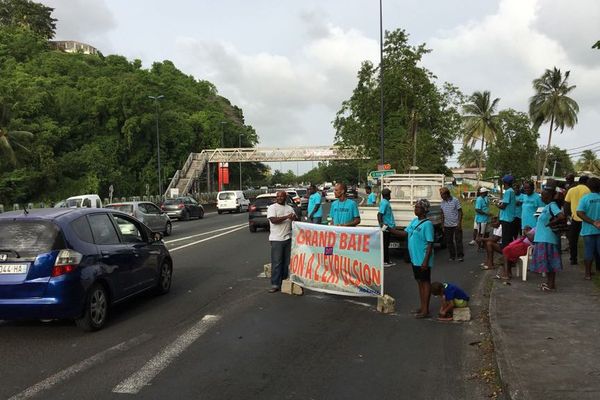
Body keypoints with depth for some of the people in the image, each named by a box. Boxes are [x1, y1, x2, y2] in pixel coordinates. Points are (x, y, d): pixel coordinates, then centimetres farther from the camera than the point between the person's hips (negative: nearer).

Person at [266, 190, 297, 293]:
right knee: (276, 263, -4)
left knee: (287, 262, 10)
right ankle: (275, 284, 1)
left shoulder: (290, 208, 13)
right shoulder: (272, 208, -3)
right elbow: (273, 220, -18)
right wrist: (287, 217, -22)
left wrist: (294, 218, -10)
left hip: (288, 238, 5)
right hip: (277, 239, -5)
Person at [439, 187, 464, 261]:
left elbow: (460, 212, -7)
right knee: (449, 241, 7)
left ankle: (460, 256, 10)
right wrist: (442, 225, 9)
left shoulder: (455, 200, -9)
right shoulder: (442, 202, 5)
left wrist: (459, 223, -13)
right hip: (447, 225, 5)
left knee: (458, 240, 0)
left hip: (456, 225, -5)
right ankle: (452, 256, 18)